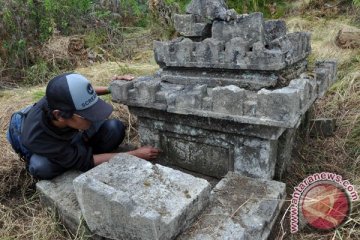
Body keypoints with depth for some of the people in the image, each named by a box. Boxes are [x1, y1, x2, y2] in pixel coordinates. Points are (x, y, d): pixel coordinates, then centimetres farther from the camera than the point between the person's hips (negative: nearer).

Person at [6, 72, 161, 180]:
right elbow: (85, 162, -36)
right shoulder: (35, 137, -43)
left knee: (115, 128, -24)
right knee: (42, 167, -39)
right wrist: (136, 154, -36)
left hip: (70, 136, 2)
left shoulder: (63, 101, -35)